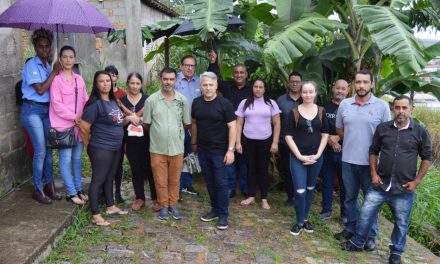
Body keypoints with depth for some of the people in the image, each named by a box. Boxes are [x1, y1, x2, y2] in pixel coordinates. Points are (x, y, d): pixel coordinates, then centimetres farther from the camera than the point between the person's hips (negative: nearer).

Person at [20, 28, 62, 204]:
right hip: (32, 110, -7)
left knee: (49, 149, 8)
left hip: (47, 110, 7)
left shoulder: (47, 66, 12)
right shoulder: (31, 65, -9)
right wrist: (55, 72, -14)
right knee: (40, 151, -7)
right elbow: (40, 89, -17)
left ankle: (49, 186, 18)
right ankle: (38, 189, 6)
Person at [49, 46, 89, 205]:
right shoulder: (57, 80, -8)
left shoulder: (79, 79, 9)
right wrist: (74, 117, -15)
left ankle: (79, 190, 24)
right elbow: (56, 104, -13)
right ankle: (71, 193, 8)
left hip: (79, 125, 6)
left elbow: (85, 100, 11)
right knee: (66, 159, -1)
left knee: (77, 158, 13)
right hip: (63, 125, -5)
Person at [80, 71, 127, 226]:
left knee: (109, 178, 19)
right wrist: (89, 145, -5)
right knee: (98, 180, -2)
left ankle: (111, 207, 32)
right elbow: (83, 127, -17)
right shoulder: (95, 103, -17)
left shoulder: (113, 101, 10)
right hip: (101, 149, -8)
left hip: (115, 147, 8)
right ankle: (95, 215, 4)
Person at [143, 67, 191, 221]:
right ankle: (164, 206, 25)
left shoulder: (182, 100, 0)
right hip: (157, 148, -1)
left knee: (174, 180, 12)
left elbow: (187, 124, 7)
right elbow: (146, 124, 2)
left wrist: (176, 131, 9)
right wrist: (158, 132, 9)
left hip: (177, 148, 1)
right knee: (160, 181, 9)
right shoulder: (151, 100, -5)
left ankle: (173, 205, 28)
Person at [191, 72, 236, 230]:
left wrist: (231, 149, -16)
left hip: (220, 151, -5)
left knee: (221, 183, 1)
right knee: (209, 182, 14)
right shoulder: (196, 103, 4)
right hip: (202, 150, 5)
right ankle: (215, 209, 28)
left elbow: (232, 127, -11)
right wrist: (194, 143, 16)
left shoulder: (224, 104, -11)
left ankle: (223, 214, 12)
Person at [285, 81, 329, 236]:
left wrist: (318, 154, -6)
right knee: (300, 191, -5)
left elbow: (325, 134, 5)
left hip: (316, 157, 3)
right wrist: (300, 156, -12)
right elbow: (288, 136, -6)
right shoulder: (294, 112, -4)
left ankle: (305, 218, 28)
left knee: (310, 189, 13)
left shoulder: (321, 112, 3)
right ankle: (299, 221, 12)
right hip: (297, 157, -2)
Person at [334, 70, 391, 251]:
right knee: (350, 197, 15)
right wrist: (352, 142, 4)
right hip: (348, 160, 3)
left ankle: (371, 235, 21)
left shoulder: (382, 106, -6)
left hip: (371, 162, -3)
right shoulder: (344, 104, 3)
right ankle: (351, 228, 31)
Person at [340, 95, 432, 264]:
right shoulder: (382, 128, 0)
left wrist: (416, 181, -3)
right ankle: (357, 243, 27)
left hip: (404, 188, -1)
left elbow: (427, 158, 4)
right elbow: (373, 151, 10)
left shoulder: (420, 132, -3)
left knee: (401, 223, 12)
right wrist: (374, 173, 0)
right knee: (365, 214, 6)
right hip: (380, 184, 1)